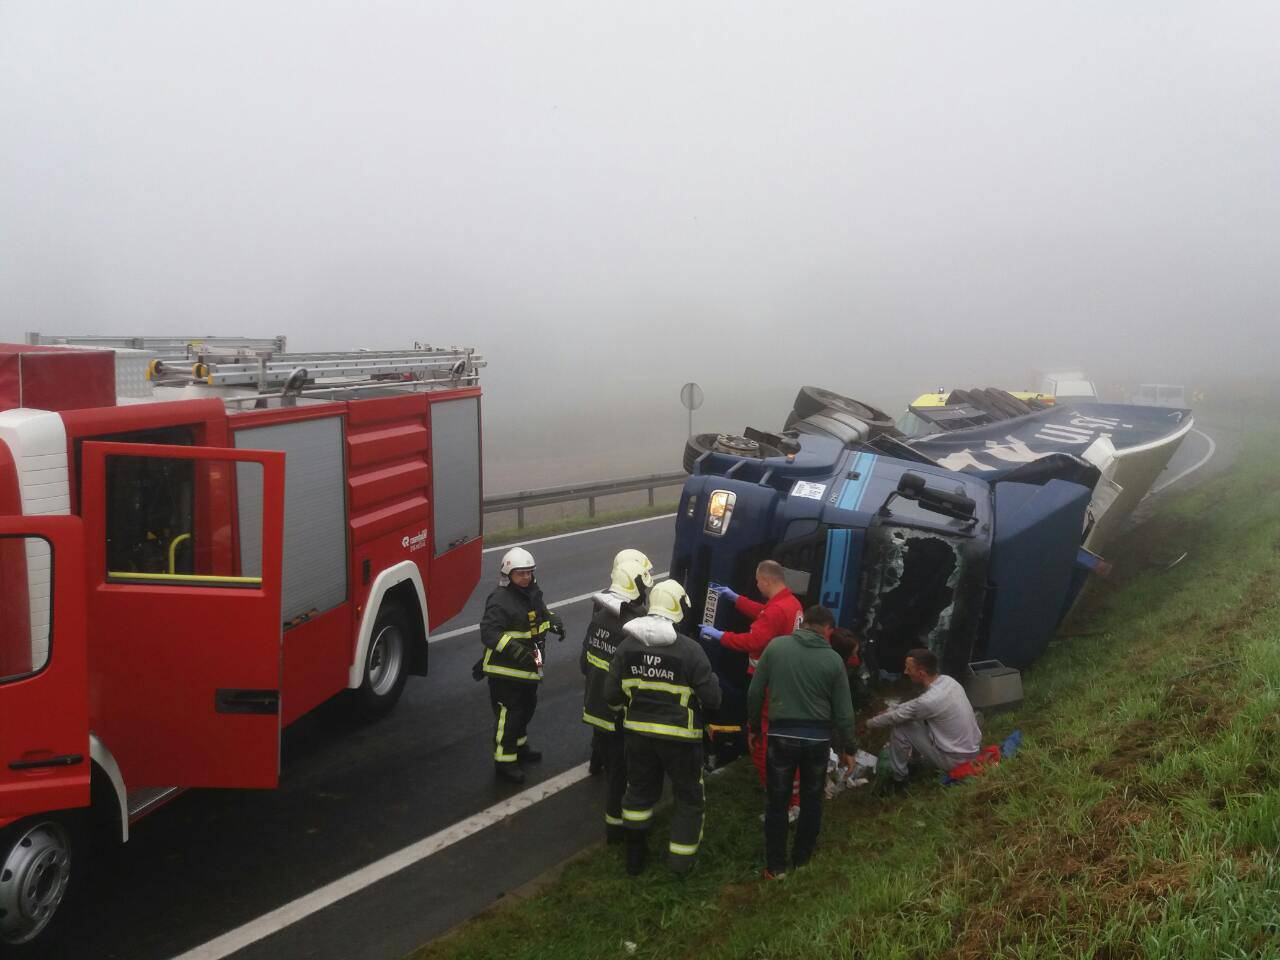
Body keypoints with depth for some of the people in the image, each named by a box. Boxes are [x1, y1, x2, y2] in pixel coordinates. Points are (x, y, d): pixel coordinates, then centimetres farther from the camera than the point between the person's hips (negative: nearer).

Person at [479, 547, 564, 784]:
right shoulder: (500, 600, -24)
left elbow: (542, 612, 24)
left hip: (528, 667, 9)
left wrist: (554, 622, 2)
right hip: (505, 669, -9)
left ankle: (519, 745, 44)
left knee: (527, 707, 24)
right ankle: (504, 761, 7)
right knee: (508, 713, -3)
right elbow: (488, 633, -29)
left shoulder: (532, 593, 4)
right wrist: (516, 650, -41)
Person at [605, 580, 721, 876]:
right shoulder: (690, 650, -20)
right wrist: (711, 680, 5)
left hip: (639, 733, 4)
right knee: (689, 797, 16)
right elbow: (712, 699, -16)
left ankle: (635, 857, 31)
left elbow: (612, 695, -3)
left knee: (639, 791, 23)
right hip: (679, 737, -4)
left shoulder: (627, 646, -6)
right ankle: (680, 863, 19)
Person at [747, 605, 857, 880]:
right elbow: (843, 711, -1)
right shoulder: (833, 659, -4)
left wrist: (754, 724, 16)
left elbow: (755, 692, 1)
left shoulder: (776, 646, -3)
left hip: (781, 736, 0)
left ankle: (776, 866, 16)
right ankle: (802, 861, 27)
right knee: (811, 801, 17)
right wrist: (848, 748, 11)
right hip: (818, 738, 0)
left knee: (777, 802, 10)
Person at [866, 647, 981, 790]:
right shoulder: (947, 680, -4)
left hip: (956, 760, -8)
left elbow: (895, 717, -12)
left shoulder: (929, 701, -29)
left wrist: (869, 723, 5)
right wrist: (890, 710, 17)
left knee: (900, 728, -5)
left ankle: (897, 779, 12)